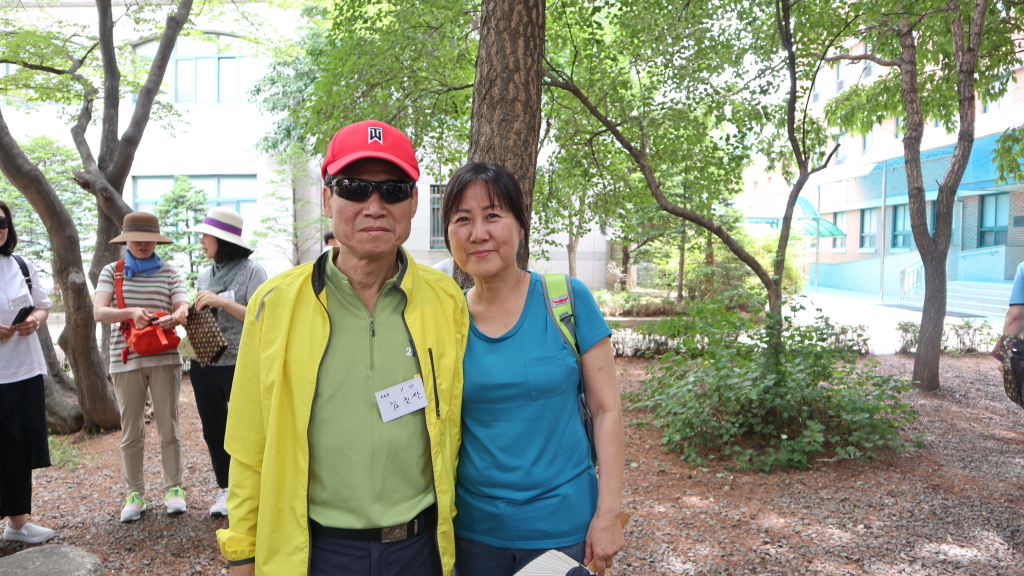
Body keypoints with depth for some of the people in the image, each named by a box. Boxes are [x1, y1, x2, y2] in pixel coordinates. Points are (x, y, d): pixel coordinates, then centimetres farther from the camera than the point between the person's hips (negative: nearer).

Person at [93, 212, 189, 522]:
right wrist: (130, 313, -25)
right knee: (131, 432, 6)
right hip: (126, 359, 1)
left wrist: (177, 316, -28)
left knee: (168, 427, 2)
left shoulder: (169, 272, 7)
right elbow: (99, 312, -6)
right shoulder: (111, 272, 7)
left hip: (164, 358, 0)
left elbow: (184, 307, -3)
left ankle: (173, 488, 14)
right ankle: (135, 493, 18)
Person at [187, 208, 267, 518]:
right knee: (213, 430, 14)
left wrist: (222, 302, -20)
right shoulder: (206, 275, 13)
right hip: (205, 364, 7)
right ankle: (225, 489, 29)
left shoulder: (252, 271, -7)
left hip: (240, 365, -7)